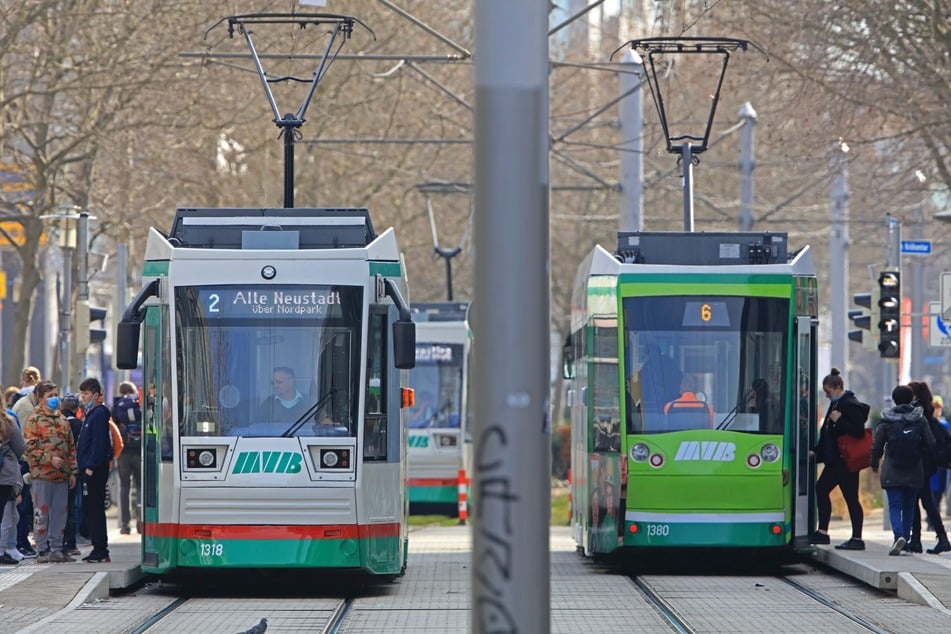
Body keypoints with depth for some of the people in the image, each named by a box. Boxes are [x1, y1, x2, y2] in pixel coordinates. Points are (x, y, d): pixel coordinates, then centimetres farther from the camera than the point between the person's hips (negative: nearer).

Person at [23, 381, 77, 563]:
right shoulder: (34, 420, -3)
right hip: (42, 473, -6)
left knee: (60, 513, 7)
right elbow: (29, 447, -10)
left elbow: (71, 447, 19)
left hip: (61, 474, 6)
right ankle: (42, 550, 2)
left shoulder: (63, 420, 16)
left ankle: (56, 548, 13)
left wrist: (72, 471, 13)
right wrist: (50, 459, -17)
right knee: (42, 513, -2)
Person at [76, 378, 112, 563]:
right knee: (90, 510, 12)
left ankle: (101, 552, -9)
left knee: (95, 509, -9)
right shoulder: (90, 414, 19)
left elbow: (99, 442, -19)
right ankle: (99, 550, 16)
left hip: (95, 470, -10)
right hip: (89, 469, 10)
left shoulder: (99, 414, -11)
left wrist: (91, 466, -21)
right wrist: (84, 467, 16)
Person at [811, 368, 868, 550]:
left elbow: (859, 431, -24)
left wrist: (839, 421, -22)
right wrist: (817, 451, 20)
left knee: (851, 497, -6)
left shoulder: (851, 406, -15)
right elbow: (828, 432, 22)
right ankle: (822, 532, 19)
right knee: (821, 488, 13)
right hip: (835, 460, 11)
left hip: (846, 460, -11)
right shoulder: (837, 404, 15)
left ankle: (857, 539, -2)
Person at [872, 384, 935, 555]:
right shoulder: (920, 419, -1)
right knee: (909, 506, 13)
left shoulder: (886, 421, -3)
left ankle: (899, 535, -25)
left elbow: (876, 446, -1)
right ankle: (906, 538, 12)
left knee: (895, 505, -3)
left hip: (892, 471, -2)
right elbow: (931, 442, -4)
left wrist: (875, 464, 16)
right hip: (914, 472, 2)